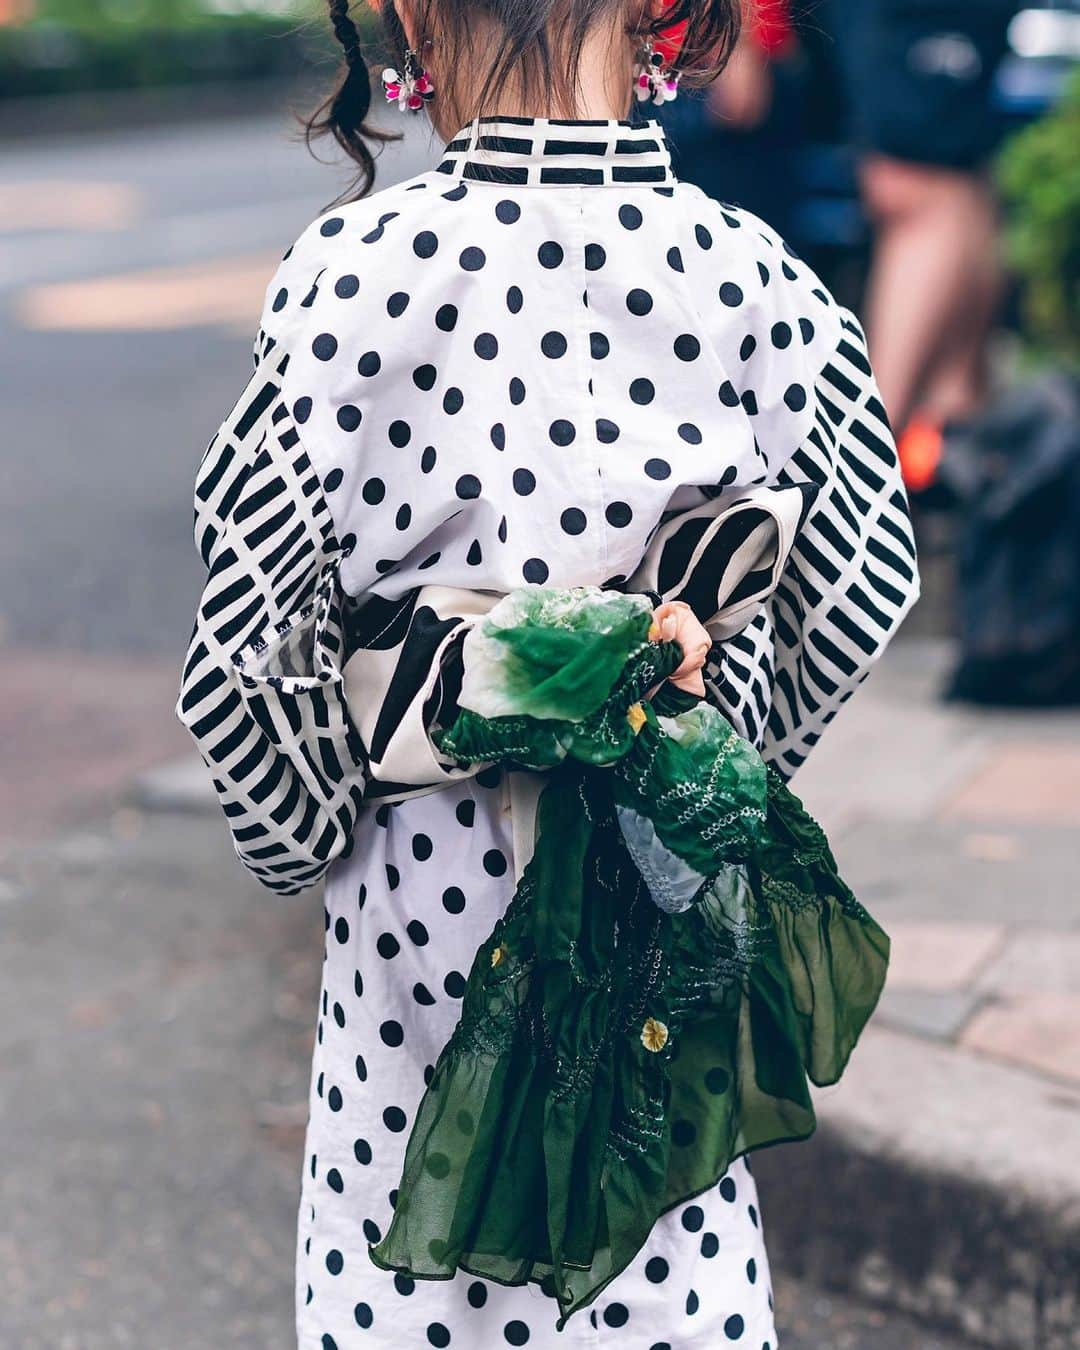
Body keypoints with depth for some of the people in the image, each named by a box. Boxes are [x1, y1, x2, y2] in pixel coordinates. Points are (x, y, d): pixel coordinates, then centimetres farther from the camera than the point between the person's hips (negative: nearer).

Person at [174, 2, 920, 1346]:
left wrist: (299, 835, 5)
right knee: (671, 1232, 20)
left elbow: (249, 628, -12)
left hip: (422, 873, -1)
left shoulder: (347, 274, -17)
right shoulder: (754, 276, -11)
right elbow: (858, 591, -2)